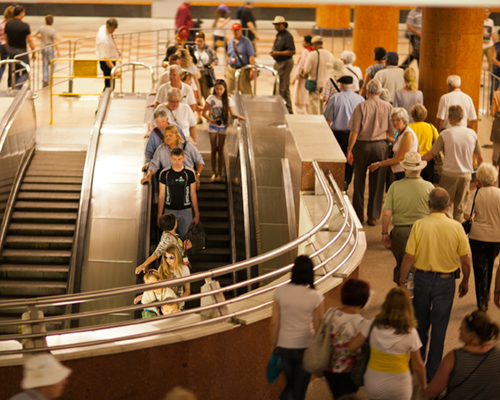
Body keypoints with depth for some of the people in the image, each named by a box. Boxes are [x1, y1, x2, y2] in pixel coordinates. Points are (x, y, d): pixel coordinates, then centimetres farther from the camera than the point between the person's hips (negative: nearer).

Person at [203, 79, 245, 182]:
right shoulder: (211, 98, -6)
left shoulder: (228, 100, -4)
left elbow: (232, 114, -7)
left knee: (220, 150, 2)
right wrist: (212, 120, -18)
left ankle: (220, 173, 8)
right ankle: (214, 173, 10)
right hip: (213, 126, 0)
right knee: (213, 149, 2)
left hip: (223, 127, 0)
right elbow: (204, 113, -3)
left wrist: (237, 116, -29)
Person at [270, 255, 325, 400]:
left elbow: (274, 323, -5)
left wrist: (274, 347, 8)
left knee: (290, 385, 24)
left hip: (284, 347, 2)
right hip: (306, 347, -2)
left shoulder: (280, 292, -8)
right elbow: (318, 328, -9)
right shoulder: (316, 297, -14)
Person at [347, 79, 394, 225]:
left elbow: (354, 131, -11)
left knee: (359, 180, 14)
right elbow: (391, 131, 0)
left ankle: (359, 213, 20)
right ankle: (373, 216, 10)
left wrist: (349, 149, -4)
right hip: (380, 145, 1)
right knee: (377, 182, 7)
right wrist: (387, 147, 14)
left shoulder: (361, 106, -10)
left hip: (362, 145, -1)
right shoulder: (388, 107, -3)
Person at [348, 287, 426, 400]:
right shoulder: (410, 333, -16)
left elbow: (352, 346, -9)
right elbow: (418, 366, -9)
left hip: (372, 388, 4)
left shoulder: (373, 325, -13)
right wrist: (424, 387, 8)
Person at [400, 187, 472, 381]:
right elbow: (465, 260, -5)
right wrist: (465, 281, 11)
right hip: (445, 281, 0)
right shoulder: (456, 227, -11)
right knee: (439, 327, 9)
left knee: (420, 324, 20)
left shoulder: (419, 225, -14)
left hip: (422, 278, 1)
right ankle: (432, 371, 13)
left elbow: (409, 257, -12)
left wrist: (402, 281, 0)